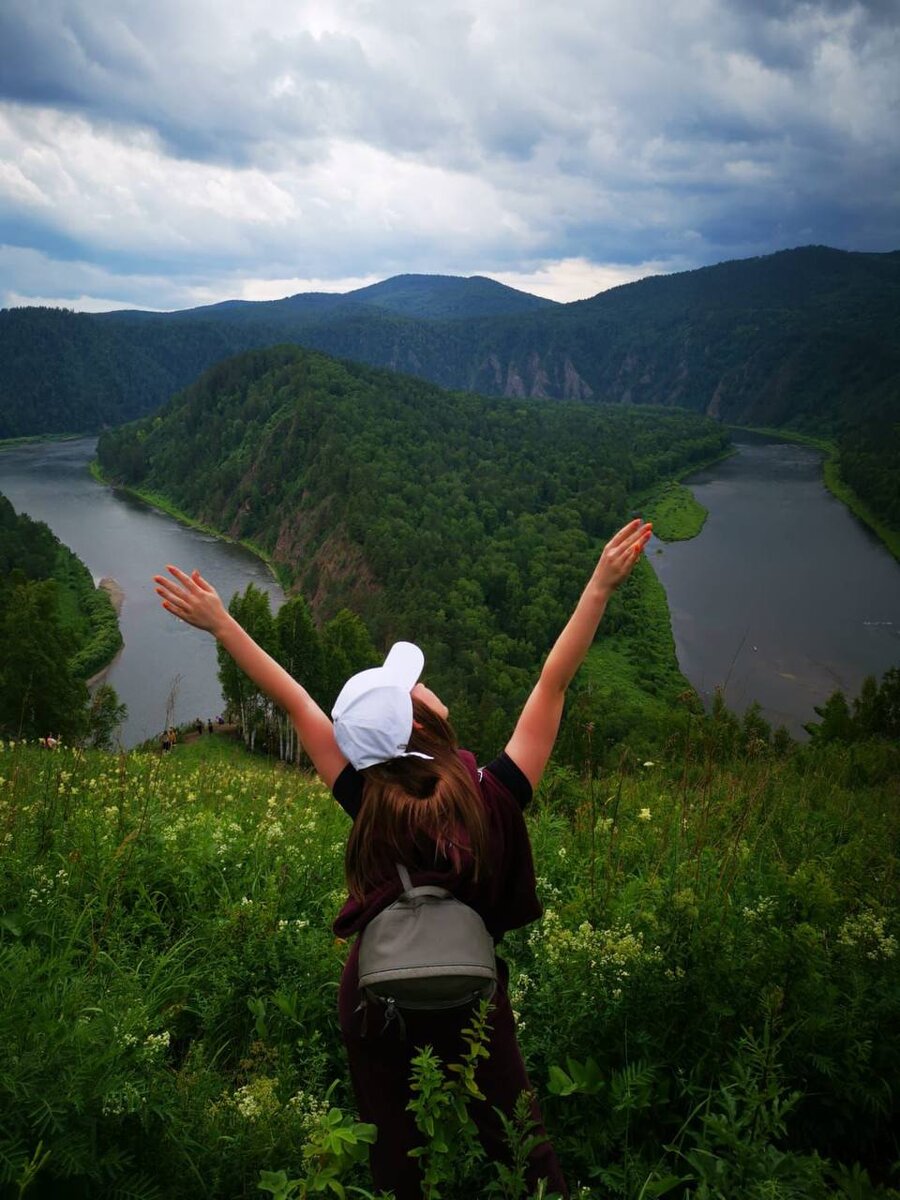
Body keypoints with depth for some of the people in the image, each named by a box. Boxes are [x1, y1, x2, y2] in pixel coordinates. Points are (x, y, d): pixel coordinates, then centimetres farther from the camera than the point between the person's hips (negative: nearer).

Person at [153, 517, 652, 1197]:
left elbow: (297, 704, -12)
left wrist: (220, 623, -4)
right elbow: (553, 684, -21)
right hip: (468, 1006, -2)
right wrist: (603, 585, -19)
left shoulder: (366, 802, -18)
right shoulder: (495, 800, -23)